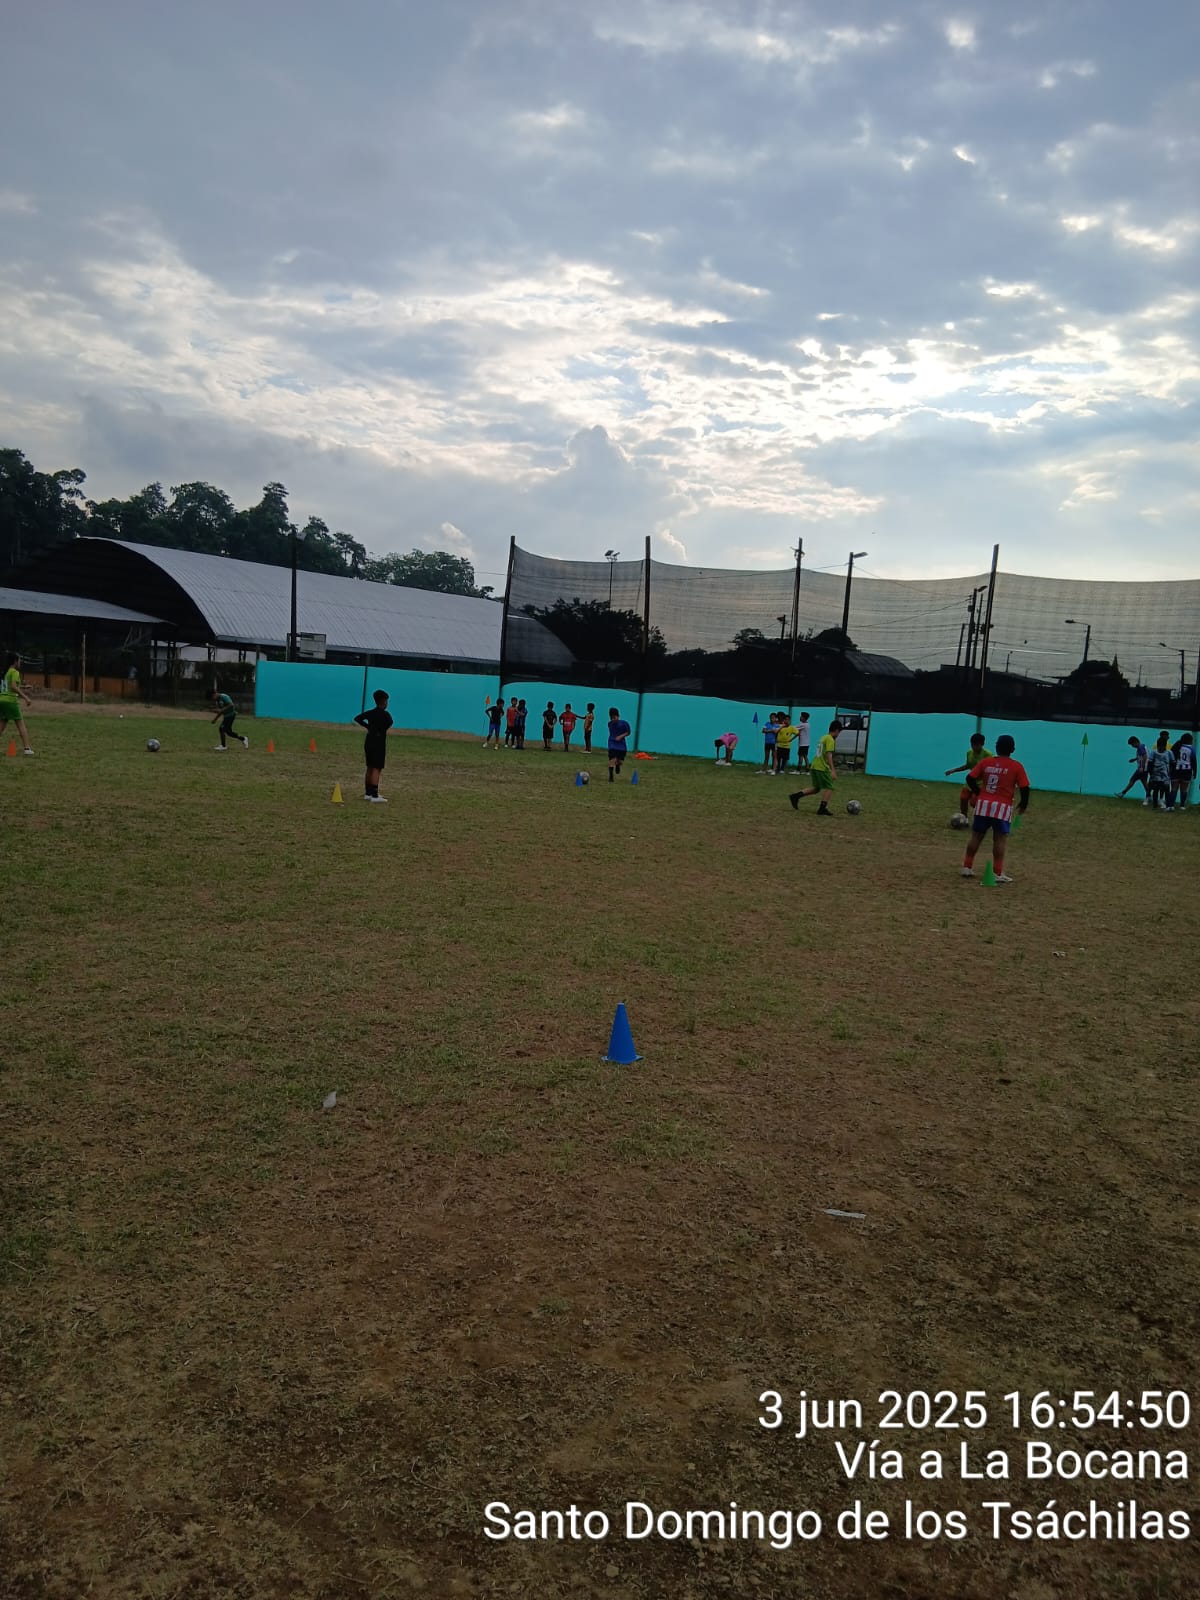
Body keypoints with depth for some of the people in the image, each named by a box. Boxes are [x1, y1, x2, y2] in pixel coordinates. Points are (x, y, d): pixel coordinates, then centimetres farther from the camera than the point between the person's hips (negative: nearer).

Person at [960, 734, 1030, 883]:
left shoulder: (986, 762, 4)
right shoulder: (1016, 766, -4)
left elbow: (970, 778, 2)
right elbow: (1024, 788, -7)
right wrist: (1024, 805, 9)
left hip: (983, 804, 3)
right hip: (1002, 807, -3)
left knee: (976, 836, 11)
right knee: (1000, 839, 0)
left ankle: (967, 867, 15)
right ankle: (998, 873, -1)